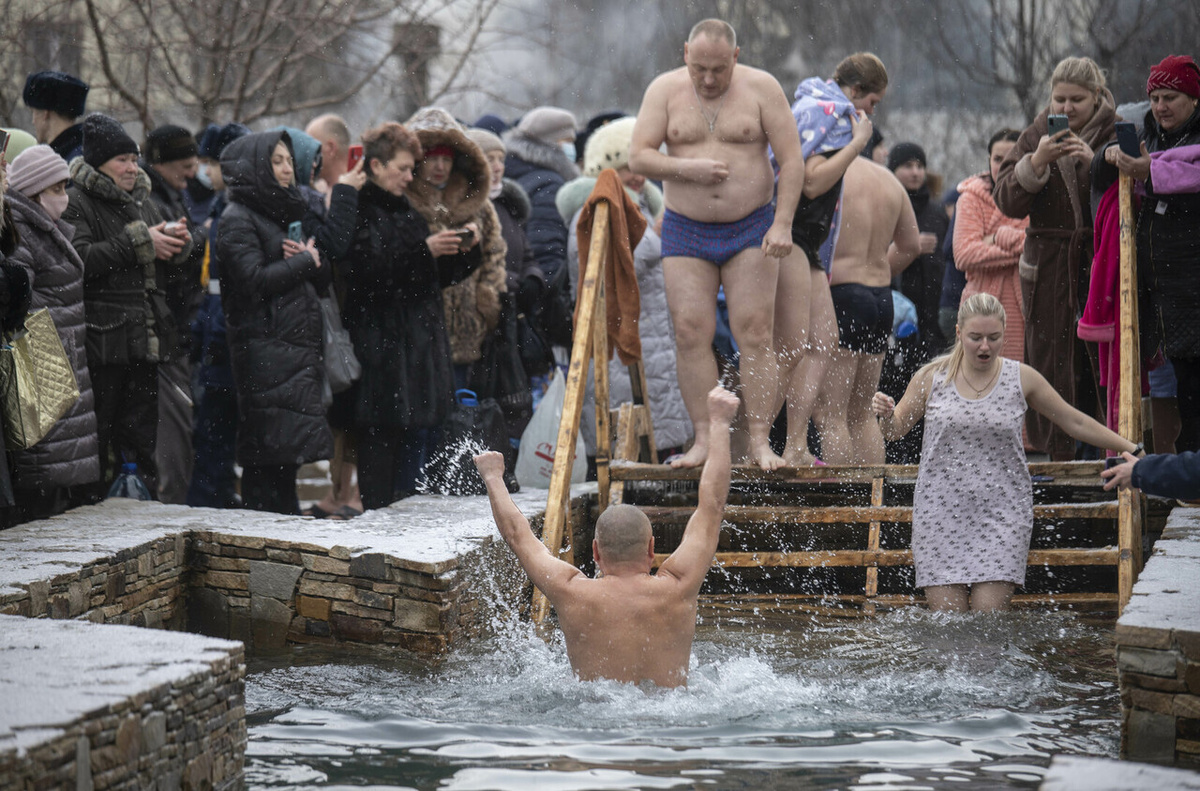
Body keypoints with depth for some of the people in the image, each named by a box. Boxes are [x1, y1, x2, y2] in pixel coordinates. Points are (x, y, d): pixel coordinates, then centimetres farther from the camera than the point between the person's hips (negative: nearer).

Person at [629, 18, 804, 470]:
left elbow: (792, 160, -5)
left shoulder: (761, 89, -5)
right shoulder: (665, 90, 0)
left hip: (751, 230, -2)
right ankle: (704, 441, -3)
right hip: (686, 233, 2)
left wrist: (782, 225, -14)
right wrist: (688, 168, -20)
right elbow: (638, 158, -4)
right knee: (691, 333, -6)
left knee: (755, 334, -8)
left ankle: (760, 442, -8)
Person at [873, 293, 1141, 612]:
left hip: (1002, 513, 0)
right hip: (940, 511, 0)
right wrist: (885, 415, -11)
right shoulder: (932, 377, 1)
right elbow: (897, 429, 13)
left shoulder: (1022, 379, 2)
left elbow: (1074, 422, 12)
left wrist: (1132, 450, 11)